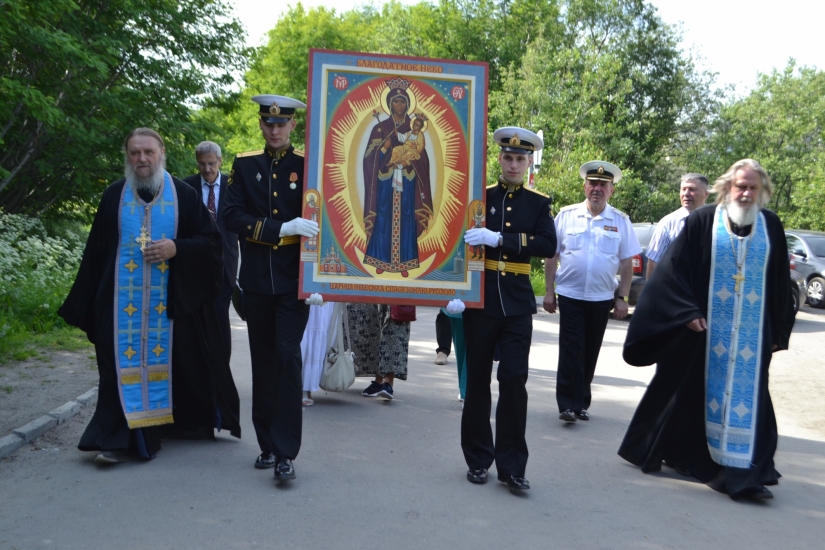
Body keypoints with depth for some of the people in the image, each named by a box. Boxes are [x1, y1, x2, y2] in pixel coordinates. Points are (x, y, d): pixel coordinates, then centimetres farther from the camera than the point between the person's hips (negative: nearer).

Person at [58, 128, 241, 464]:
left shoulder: (185, 196, 4)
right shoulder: (113, 197, 8)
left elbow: (211, 241, 2)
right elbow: (96, 251, 9)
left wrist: (177, 248, -16)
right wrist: (86, 304, 6)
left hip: (173, 301, 0)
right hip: (123, 302, 1)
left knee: (174, 362, 7)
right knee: (126, 364, -1)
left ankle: (188, 423, 25)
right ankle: (121, 438, 4)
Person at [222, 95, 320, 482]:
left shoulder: (307, 165, 2)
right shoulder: (244, 166, 8)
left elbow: (320, 221, 2)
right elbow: (233, 217, -5)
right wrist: (282, 228, -18)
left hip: (294, 279, -3)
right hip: (256, 280, 3)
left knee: (288, 356, -12)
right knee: (263, 362, 10)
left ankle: (285, 452, -7)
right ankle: (268, 444, 22)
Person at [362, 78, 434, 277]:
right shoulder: (380, 128, 2)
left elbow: (421, 157, 3)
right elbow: (371, 157, -3)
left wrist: (408, 162, -15)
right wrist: (386, 145, -19)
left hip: (406, 184, 1)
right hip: (386, 183, -1)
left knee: (405, 220, 3)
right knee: (384, 219, 1)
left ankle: (403, 262, 10)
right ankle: (381, 260, 10)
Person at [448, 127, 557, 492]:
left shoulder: (539, 203, 6)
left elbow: (548, 246, -10)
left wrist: (498, 238, -21)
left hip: (518, 305, 0)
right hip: (480, 301, 0)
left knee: (514, 381, -4)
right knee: (477, 380, 7)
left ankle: (511, 465, 4)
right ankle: (478, 459, 19)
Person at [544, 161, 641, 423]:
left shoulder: (621, 221, 2)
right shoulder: (566, 215, 0)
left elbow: (627, 263, 4)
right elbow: (552, 255, 2)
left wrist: (622, 298, -1)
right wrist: (549, 291, -2)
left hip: (602, 298, 2)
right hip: (570, 296, -2)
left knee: (590, 353, 10)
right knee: (571, 351, -5)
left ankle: (581, 402, 22)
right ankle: (568, 404, -2)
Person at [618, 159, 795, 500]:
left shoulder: (771, 227, 5)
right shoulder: (702, 222, -4)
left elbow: (780, 284, 11)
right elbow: (674, 269, -5)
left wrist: (779, 331, 10)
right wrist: (688, 312, -13)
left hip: (751, 335, 2)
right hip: (704, 329, -2)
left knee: (747, 399, 1)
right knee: (687, 392, 9)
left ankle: (742, 472, 7)